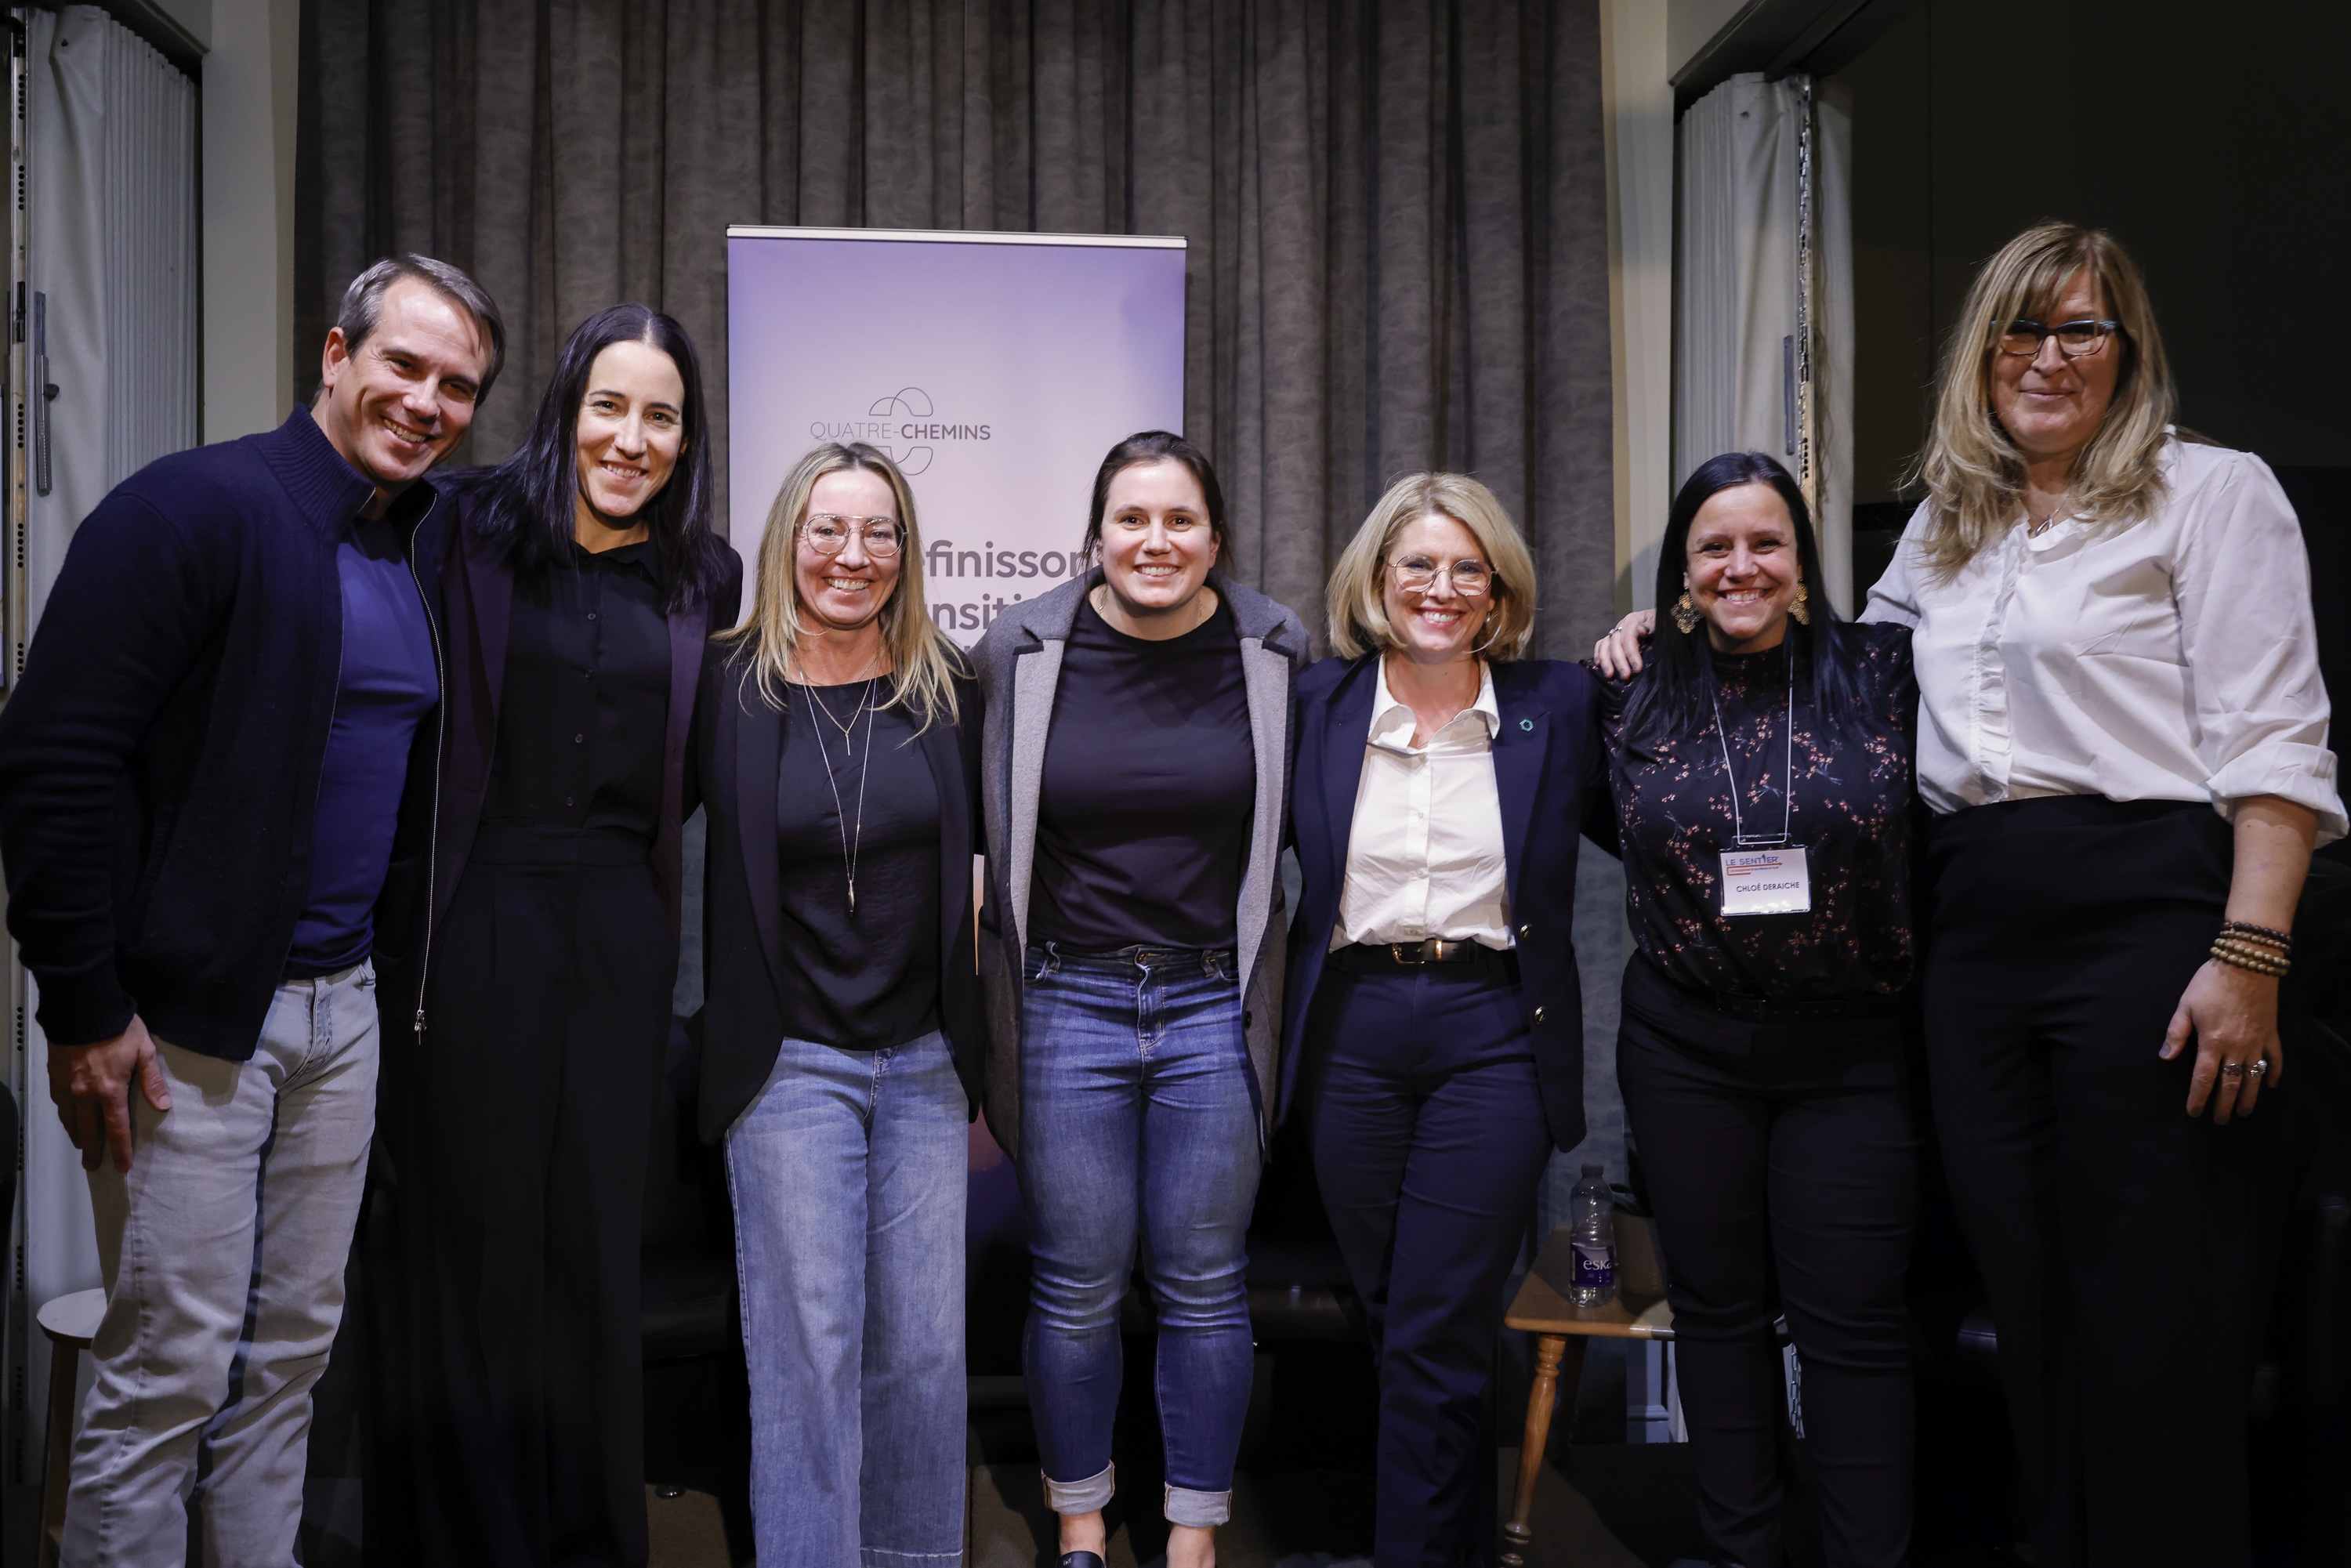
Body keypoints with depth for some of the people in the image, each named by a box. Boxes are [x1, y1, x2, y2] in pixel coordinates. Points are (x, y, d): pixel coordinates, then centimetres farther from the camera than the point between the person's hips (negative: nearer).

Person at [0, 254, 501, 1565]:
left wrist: (389, 958, 11)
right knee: (169, 1370, 1)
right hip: (186, 1014, -7)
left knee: (293, 1353, 15)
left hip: (343, 1004, 7)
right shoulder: (196, 508, -13)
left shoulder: (430, 546, 10)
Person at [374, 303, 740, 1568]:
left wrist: (629, 838, 6)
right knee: (475, 1226, 4)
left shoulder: (704, 577, 7)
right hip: (476, 914, -3)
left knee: (598, 1235, 10)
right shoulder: (475, 529, -2)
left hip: (622, 926, 3)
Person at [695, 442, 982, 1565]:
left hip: (924, 1058, 3)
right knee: (809, 1339, 1)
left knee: (924, 1343, 10)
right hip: (789, 1060, -3)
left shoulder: (948, 688, 4)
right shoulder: (728, 686, -3)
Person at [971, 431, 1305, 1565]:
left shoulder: (1274, 652, -1)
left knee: (1204, 1287, 9)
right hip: (1069, 1003, 0)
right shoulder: (1020, 652, -3)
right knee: (1076, 1288, 8)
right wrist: (999, 947, 6)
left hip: (1217, 1005, 1)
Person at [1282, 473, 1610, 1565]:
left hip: (1496, 1035, -2)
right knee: (1390, 1319, 13)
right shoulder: (1317, 702, 4)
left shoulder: (1558, 705, 2)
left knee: (1438, 1339, -5)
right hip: (1352, 1033, 3)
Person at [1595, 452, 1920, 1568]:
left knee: (1852, 1319, 1)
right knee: (1717, 1306, 11)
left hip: (1850, 1048, -2)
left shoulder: (1880, 672, -2)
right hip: (1685, 1048, 2)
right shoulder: (1638, 700, 4)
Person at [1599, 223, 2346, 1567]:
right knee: (2029, 1305, 9)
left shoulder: (2211, 492, 3)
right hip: (1973, 932, 6)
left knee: (2158, 1321, -4)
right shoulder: (1946, 527, 20)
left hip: (2143, 907, -5)